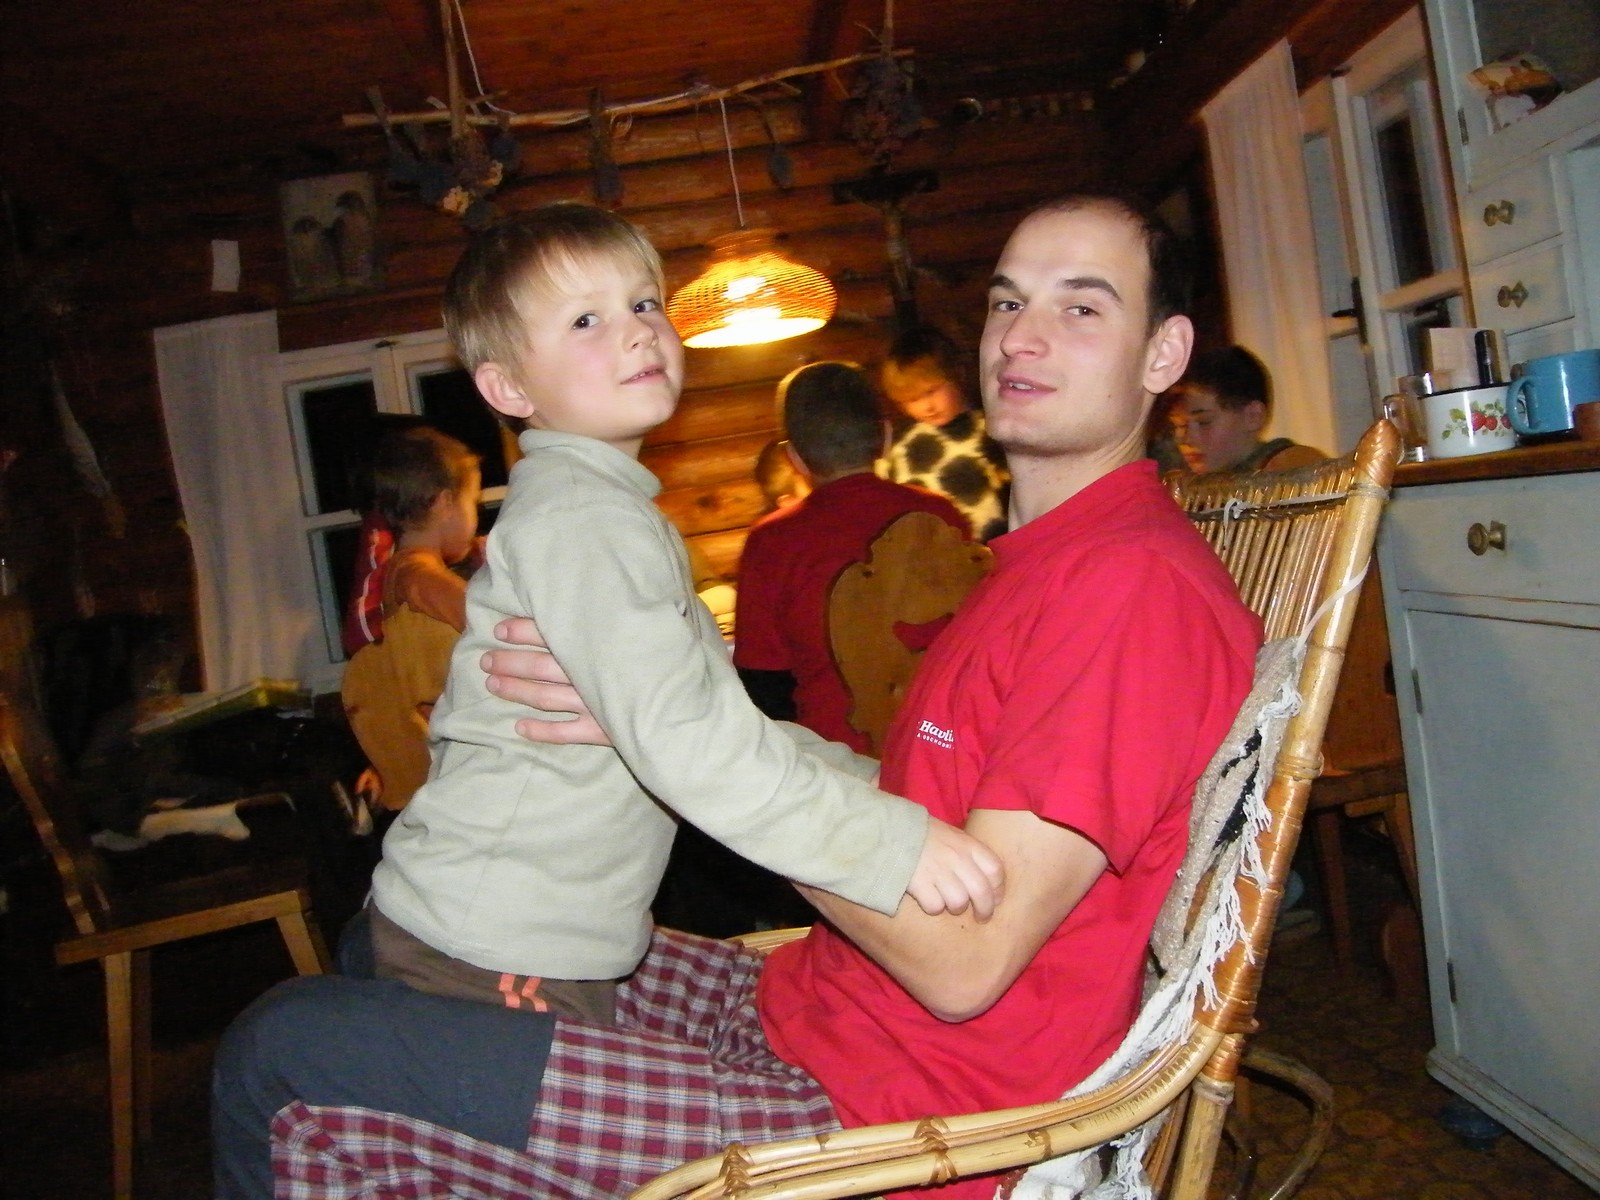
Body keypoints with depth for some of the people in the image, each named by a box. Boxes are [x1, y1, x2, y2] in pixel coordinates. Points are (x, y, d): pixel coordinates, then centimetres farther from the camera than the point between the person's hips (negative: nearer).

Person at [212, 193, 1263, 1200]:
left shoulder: (1136, 582, -20)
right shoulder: (1041, 559, 13)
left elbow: (962, 961, -24)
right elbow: (918, 803, 10)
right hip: (806, 1010, 10)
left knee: (282, 1056, -9)